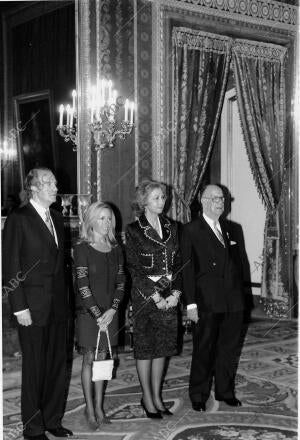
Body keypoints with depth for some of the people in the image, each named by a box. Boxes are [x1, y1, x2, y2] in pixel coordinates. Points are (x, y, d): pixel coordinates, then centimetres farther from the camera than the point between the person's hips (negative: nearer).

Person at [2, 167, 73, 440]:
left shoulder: (57, 218, 12)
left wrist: (65, 298, 8)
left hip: (58, 304, 6)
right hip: (32, 305, -6)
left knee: (58, 363, 11)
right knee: (34, 366, 3)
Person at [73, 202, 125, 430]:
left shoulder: (116, 249, 8)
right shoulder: (82, 249, -7)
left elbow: (121, 282, 5)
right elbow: (83, 284, -12)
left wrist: (112, 310, -8)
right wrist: (97, 313, -15)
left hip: (110, 312, 4)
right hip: (88, 313, -4)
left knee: (102, 358, 8)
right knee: (89, 359, 1)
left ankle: (99, 408, 15)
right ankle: (90, 410, 8)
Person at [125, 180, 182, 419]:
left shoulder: (172, 227, 9)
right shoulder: (134, 230, -5)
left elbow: (178, 263, 8)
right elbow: (134, 269, -9)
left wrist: (175, 293, -5)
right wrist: (155, 296, -13)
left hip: (169, 297, 5)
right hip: (145, 295, -4)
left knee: (163, 347, 10)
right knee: (145, 347, 3)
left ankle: (157, 396, 21)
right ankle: (147, 398, 14)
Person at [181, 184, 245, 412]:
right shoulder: (191, 230, -3)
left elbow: (236, 263, 15)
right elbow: (187, 269, -7)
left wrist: (240, 293, 8)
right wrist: (190, 303, -12)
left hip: (233, 301, 5)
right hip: (207, 303, -5)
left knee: (229, 349, 13)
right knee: (204, 350, 4)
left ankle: (225, 391, 29)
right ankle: (198, 396, 19)